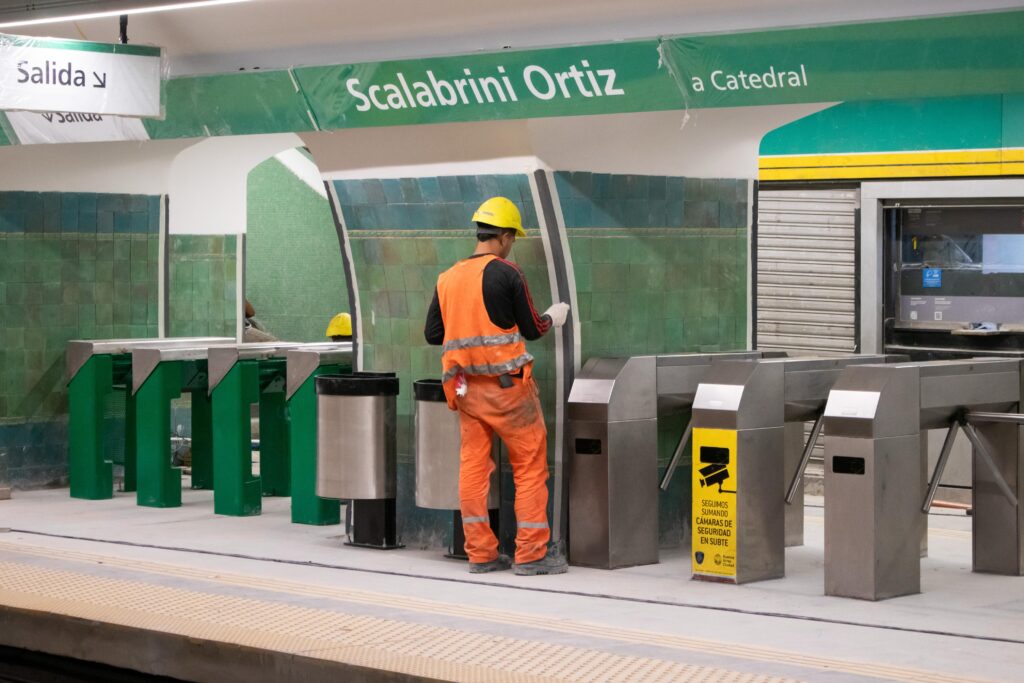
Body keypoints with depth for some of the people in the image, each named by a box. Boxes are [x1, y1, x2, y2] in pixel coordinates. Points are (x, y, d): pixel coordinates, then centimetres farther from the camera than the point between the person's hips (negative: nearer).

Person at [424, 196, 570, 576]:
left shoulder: (448, 278, 8)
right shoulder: (506, 274, -8)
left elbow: (432, 334, 11)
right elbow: (531, 330, -3)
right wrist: (554, 318, 18)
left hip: (465, 386, 6)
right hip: (506, 384, -6)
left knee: (473, 466, 8)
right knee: (530, 466, 2)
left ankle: (481, 554, 10)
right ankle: (532, 554, 2)